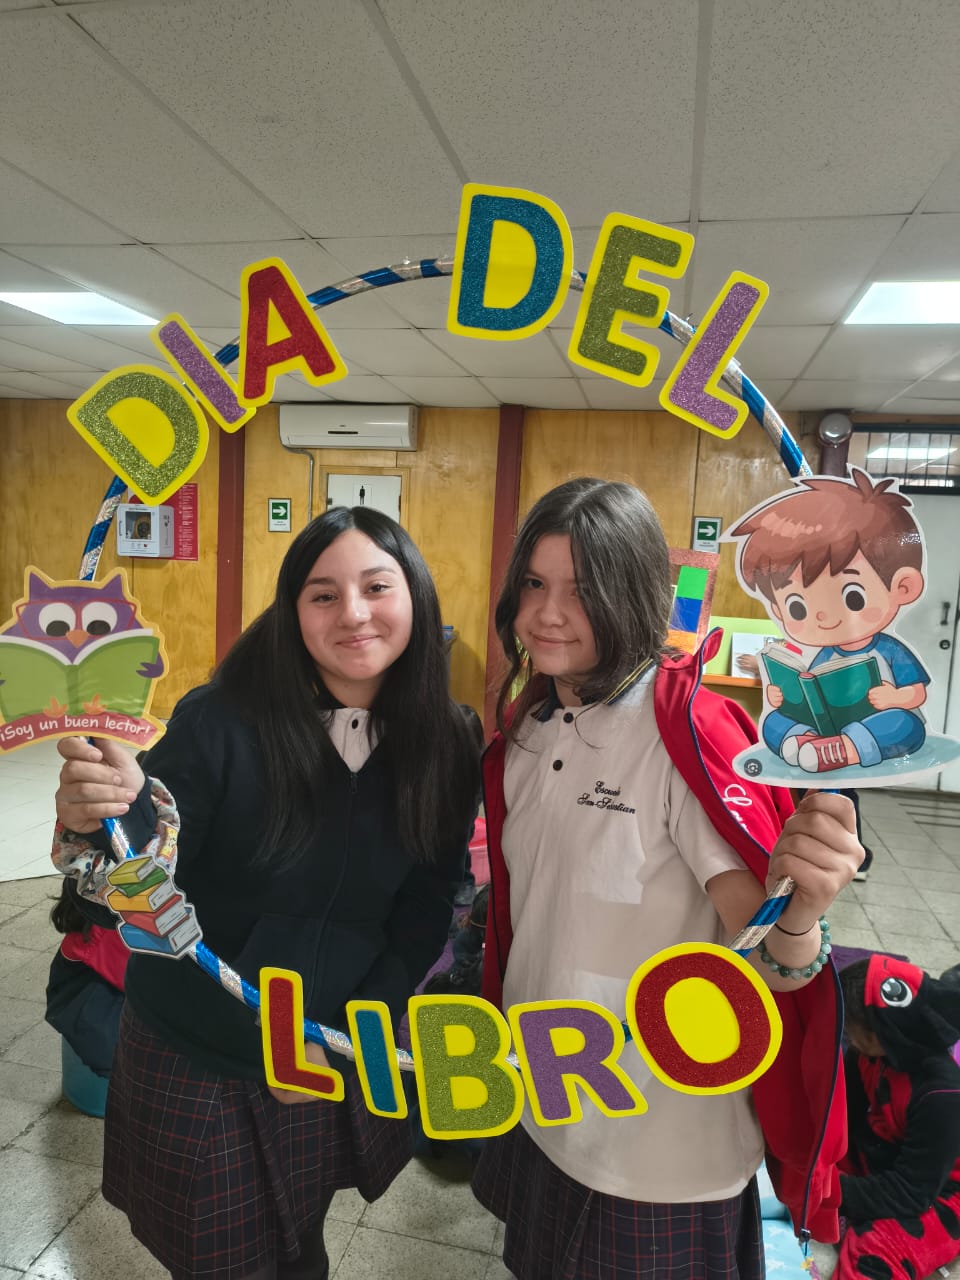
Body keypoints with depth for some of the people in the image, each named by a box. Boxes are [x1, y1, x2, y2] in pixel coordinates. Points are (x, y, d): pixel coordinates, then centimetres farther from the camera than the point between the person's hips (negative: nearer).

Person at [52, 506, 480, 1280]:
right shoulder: (222, 722, -22)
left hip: (340, 1058, 3)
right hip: (192, 1061, -2)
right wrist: (106, 822, -44)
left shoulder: (444, 749, -12)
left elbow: (424, 916, -5)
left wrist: (346, 1039, -10)